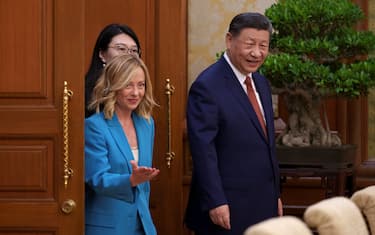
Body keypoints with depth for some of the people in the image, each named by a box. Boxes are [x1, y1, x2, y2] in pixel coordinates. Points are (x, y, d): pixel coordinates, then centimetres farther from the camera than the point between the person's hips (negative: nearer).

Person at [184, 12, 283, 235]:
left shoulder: (261, 83, 13)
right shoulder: (207, 86, -13)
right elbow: (203, 149, -17)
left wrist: (275, 194, 17)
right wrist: (215, 203, -20)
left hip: (263, 205, 8)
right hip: (228, 209, -8)